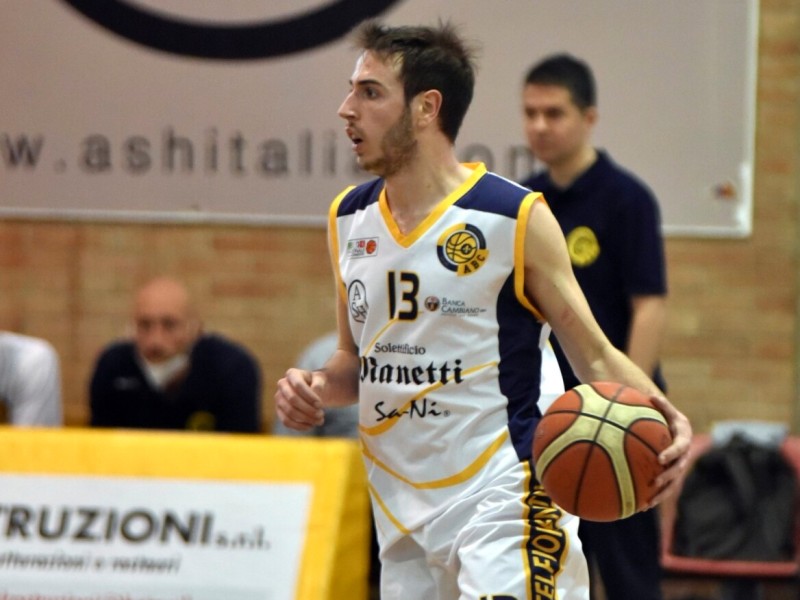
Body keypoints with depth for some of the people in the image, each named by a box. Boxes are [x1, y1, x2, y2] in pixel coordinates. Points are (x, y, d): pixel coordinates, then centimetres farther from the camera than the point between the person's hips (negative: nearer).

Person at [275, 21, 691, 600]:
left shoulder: (516, 218, -8)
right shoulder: (350, 220, 9)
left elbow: (595, 356, -5)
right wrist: (316, 388, -1)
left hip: (500, 493, -6)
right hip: (401, 504, 6)